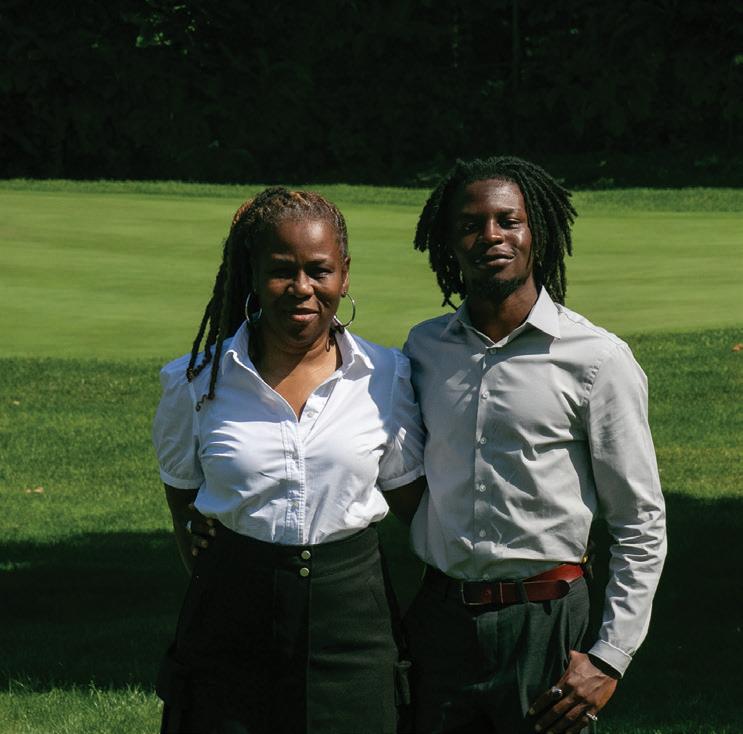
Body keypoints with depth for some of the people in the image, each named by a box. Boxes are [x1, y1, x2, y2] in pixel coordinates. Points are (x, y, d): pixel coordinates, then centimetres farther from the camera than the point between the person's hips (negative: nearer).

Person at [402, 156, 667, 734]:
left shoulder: (596, 358, -6)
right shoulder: (424, 348, 6)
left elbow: (641, 525, -4)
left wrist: (610, 659, -9)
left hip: (544, 623, -3)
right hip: (437, 618, 4)